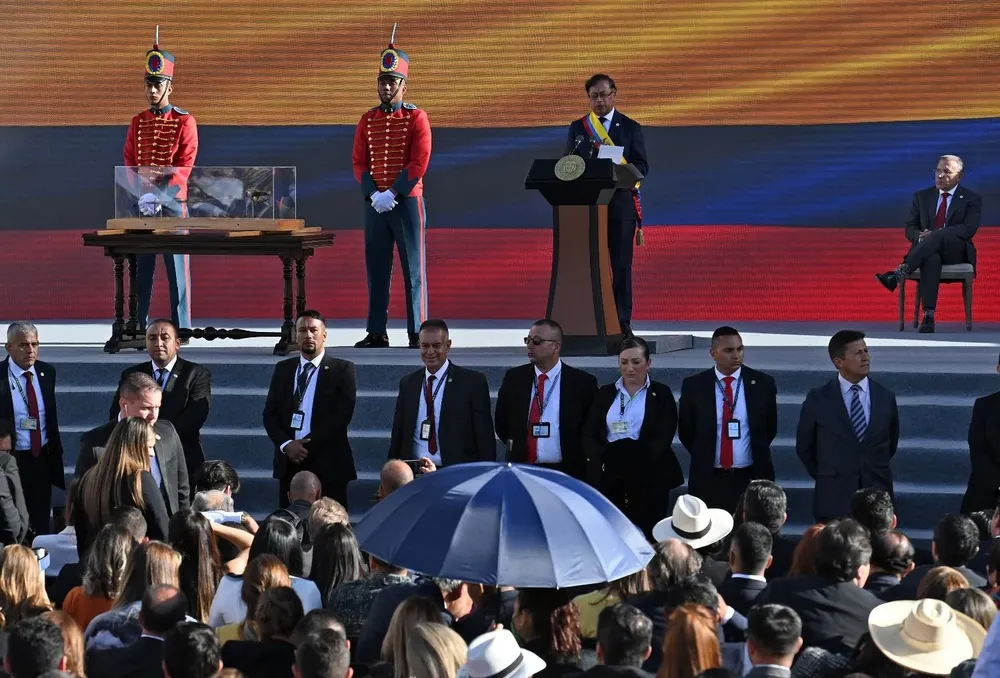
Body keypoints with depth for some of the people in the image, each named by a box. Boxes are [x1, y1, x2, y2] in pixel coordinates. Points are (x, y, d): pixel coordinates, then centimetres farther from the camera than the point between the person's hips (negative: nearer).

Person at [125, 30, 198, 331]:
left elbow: (185, 164, -9)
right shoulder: (138, 122, 11)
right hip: (141, 203, 4)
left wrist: (159, 193, -20)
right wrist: (143, 194, -9)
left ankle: (181, 329, -2)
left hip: (172, 202, -4)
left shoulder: (184, 121, -2)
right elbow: (130, 162, 7)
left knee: (177, 267, -4)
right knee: (140, 269, 5)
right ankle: (138, 327, 8)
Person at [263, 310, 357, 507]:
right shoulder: (283, 369, 14)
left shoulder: (342, 370, 2)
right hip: (289, 462, 3)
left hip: (328, 463, -3)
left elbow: (342, 415, -8)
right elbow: (270, 414, 10)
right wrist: (286, 445, -8)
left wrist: (308, 444, -13)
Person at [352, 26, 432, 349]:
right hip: (374, 203, 4)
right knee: (376, 270, 5)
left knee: (414, 269, -2)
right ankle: (376, 333, 9)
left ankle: (417, 334, 0)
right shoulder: (367, 120, 9)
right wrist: (373, 194, -8)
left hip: (407, 202, -4)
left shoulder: (417, 118, -4)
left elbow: (419, 163, -11)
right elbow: (359, 162, 6)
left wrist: (392, 194, -16)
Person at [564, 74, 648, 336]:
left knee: (620, 264, -2)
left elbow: (641, 165, 1)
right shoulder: (577, 128, 12)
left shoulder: (630, 128, 7)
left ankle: (622, 323, 0)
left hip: (620, 203, -2)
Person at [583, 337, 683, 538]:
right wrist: (603, 459, -13)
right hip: (608, 479, 2)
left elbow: (663, 438, -4)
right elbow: (589, 435, 7)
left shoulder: (661, 394, 6)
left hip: (648, 480, -2)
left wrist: (635, 460, -19)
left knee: (646, 538, -5)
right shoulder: (605, 393, 13)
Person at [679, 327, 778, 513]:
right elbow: (685, 431, 10)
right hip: (708, 480, 0)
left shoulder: (762, 384, 2)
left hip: (750, 478, 0)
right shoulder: (693, 386, 1)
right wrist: (705, 458, 7)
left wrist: (756, 456, 9)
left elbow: (770, 428, 12)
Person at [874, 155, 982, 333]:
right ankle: (928, 316, -53)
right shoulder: (922, 196, 17)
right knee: (931, 258, -39)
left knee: (938, 236, -38)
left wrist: (934, 234, -22)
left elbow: (969, 229, -9)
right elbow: (910, 227, 13)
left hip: (956, 251, -2)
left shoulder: (972, 199, 7)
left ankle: (899, 272, -52)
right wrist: (920, 237, -14)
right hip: (928, 251, 2)